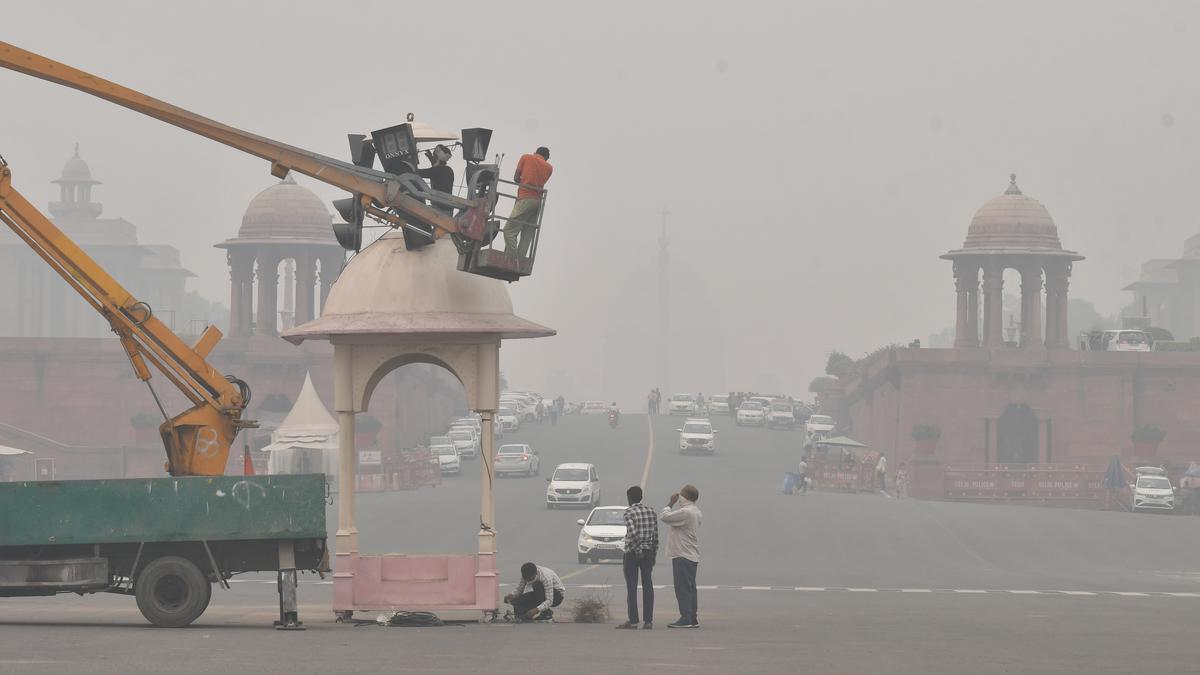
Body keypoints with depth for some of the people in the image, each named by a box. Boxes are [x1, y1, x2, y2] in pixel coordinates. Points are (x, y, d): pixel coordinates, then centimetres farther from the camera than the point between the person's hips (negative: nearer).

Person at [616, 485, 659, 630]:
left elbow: (632, 533, -23)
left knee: (631, 587, -2)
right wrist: (653, 555, 15)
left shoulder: (629, 512, -8)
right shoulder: (651, 512, 9)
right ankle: (648, 621, 0)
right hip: (648, 553, 5)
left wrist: (637, 549, -16)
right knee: (647, 586, 4)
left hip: (632, 553, -5)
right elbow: (655, 536, 10)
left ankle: (633, 620, -3)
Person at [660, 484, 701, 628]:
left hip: (683, 556, -10)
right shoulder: (695, 511, 13)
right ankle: (692, 619, 14)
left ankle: (686, 619, -11)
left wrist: (670, 503, -5)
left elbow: (664, 517, -20)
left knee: (683, 588, -9)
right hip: (692, 555, 10)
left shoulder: (685, 512, -18)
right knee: (689, 588, 12)